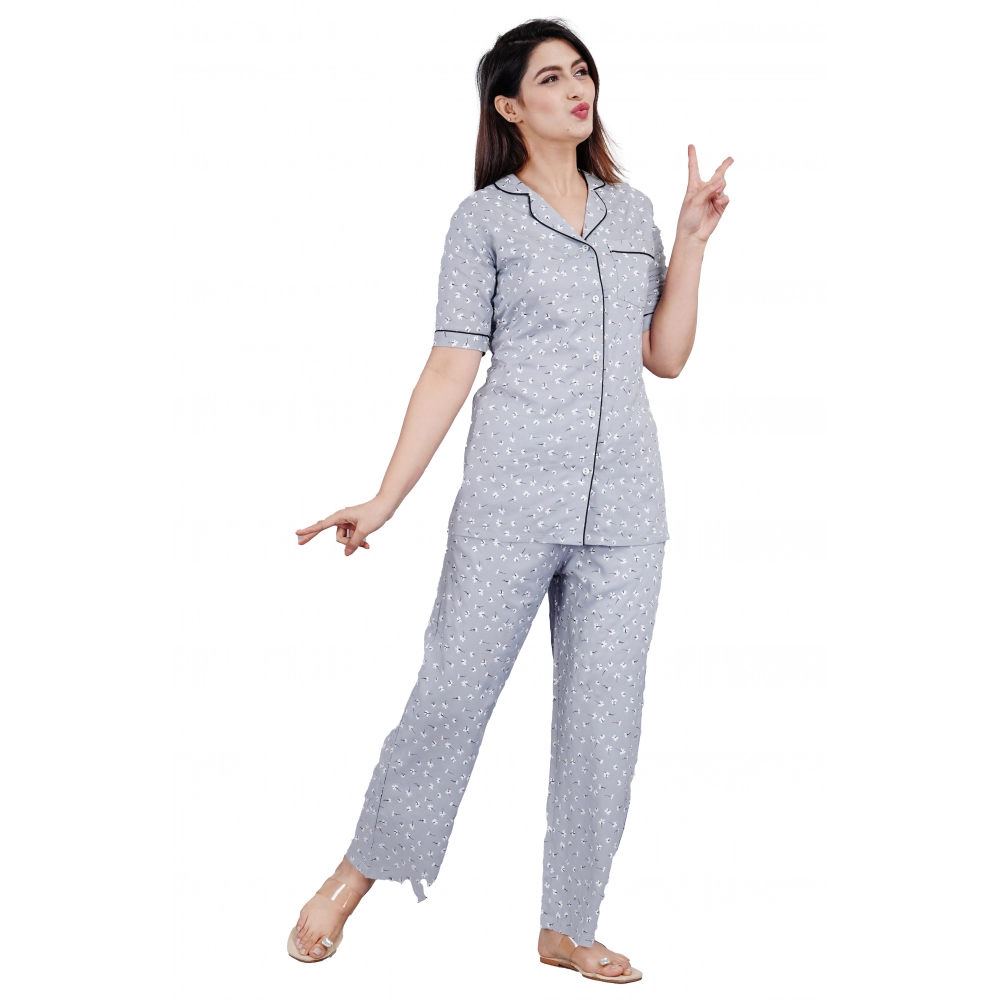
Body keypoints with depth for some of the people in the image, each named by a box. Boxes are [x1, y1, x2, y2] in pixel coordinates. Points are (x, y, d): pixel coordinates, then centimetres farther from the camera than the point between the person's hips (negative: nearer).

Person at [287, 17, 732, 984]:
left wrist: (693, 240, 5)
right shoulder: (485, 218, 2)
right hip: (511, 500, -4)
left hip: (624, 506, 4)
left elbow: (665, 357, 12)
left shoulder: (632, 213, 14)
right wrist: (385, 498, -10)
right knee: (451, 695, -1)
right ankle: (356, 874, 20)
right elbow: (451, 367, -3)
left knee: (605, 719, 5)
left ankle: (568, 925, 19)